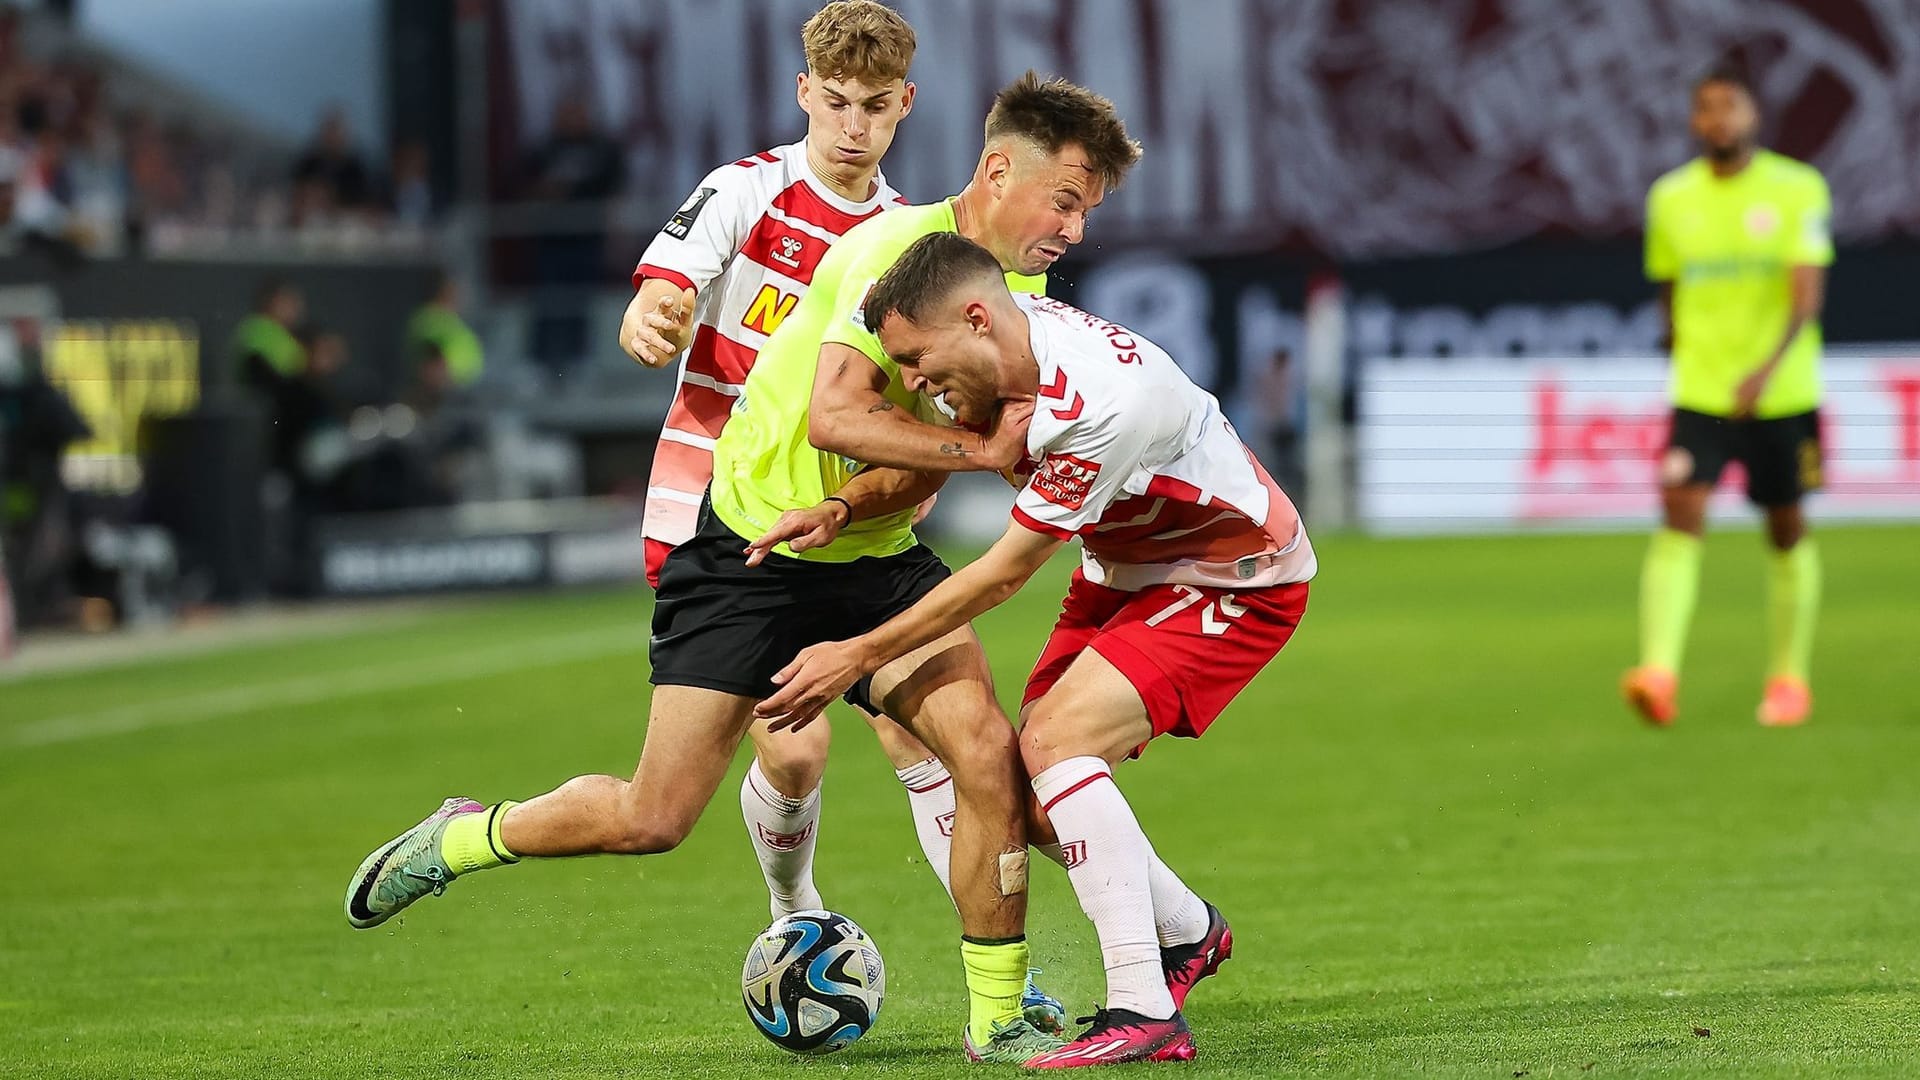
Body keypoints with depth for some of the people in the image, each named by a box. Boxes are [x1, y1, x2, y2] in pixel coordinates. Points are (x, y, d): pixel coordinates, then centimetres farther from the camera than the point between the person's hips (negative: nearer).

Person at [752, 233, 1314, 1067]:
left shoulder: (1098, 404, -35)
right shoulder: (1012, 342, -11)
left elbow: (1001, 575, -25)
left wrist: (859, 656, -18)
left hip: (1238, 582, -9)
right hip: (1126, 572, 9)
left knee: (1056, 743, -25)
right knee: (1024, 786, 1)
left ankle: (1143, 1009, -24)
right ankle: (1187, 933, 25)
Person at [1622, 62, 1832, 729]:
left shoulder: (1798, 190, -6)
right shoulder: (1671, 197, 5)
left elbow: (1808, 292, -16)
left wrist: (1768, 367, -31)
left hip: (1782, 393, -1)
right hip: (1699, 393, 1)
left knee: (1786, 530, 9)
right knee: (1680, 520, -16)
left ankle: (1789, 678, 24)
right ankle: (1659, 674, -28)